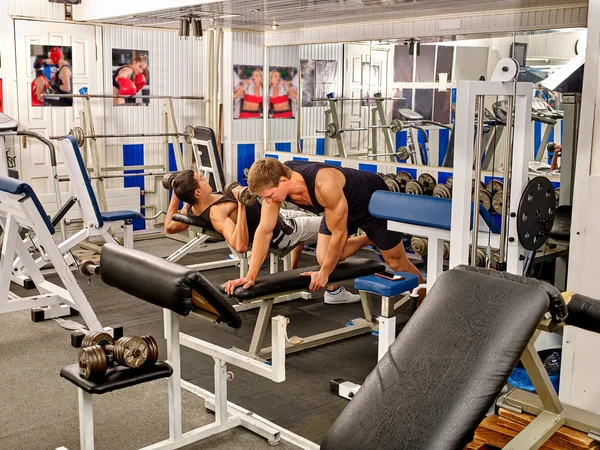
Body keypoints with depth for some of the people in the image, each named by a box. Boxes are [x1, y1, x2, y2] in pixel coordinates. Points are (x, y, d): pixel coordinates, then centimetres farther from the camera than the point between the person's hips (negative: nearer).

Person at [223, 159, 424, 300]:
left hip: (374, 200, -6)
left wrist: (324, 273, -20)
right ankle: (366, 240, 24)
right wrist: (250, 276, -21)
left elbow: (339, 233, -31)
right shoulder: (275, 181, -26)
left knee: (396, 262, 4)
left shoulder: (324, 185, -45)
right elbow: (264, 231, -18)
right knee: (323, 258, -2)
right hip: (342, 204, 6)